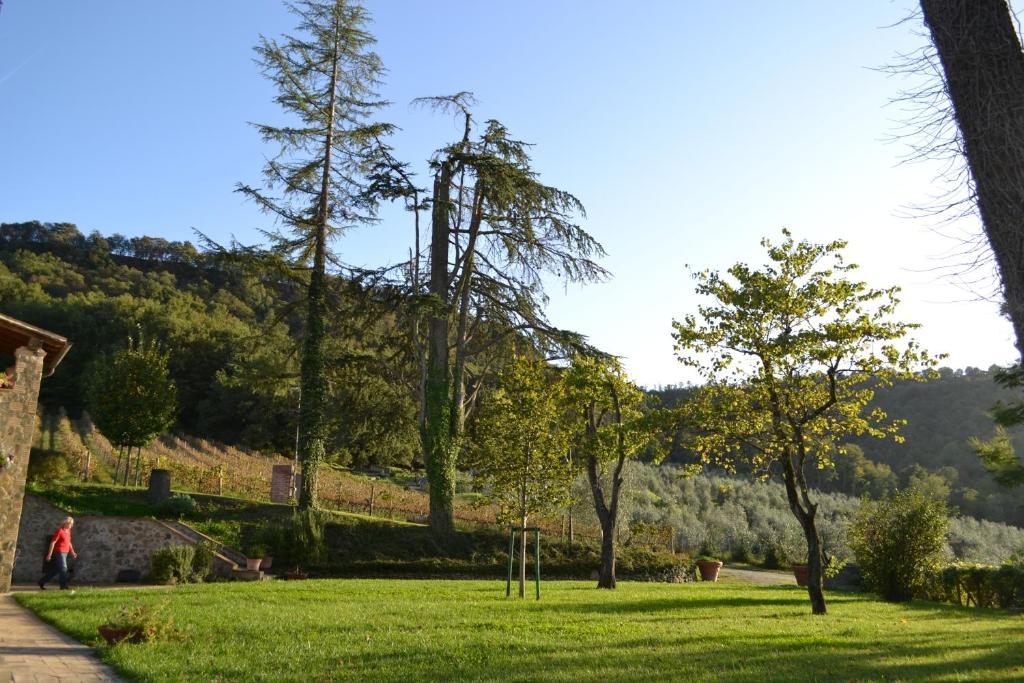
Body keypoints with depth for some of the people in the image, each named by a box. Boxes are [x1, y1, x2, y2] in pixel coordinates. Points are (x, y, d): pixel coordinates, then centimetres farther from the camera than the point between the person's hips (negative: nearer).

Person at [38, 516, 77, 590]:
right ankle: (63, 586, -3)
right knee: (63, 568, -8)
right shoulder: (59, 531, -13)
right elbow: (52, 542, -14)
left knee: (56, 569, 13)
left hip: (65, 553, 9)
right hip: (60, 552, -9)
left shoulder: (68, 531, 13)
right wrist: (49, 554, -16)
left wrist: (72, 552, 18)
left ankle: (42, 582, 25)